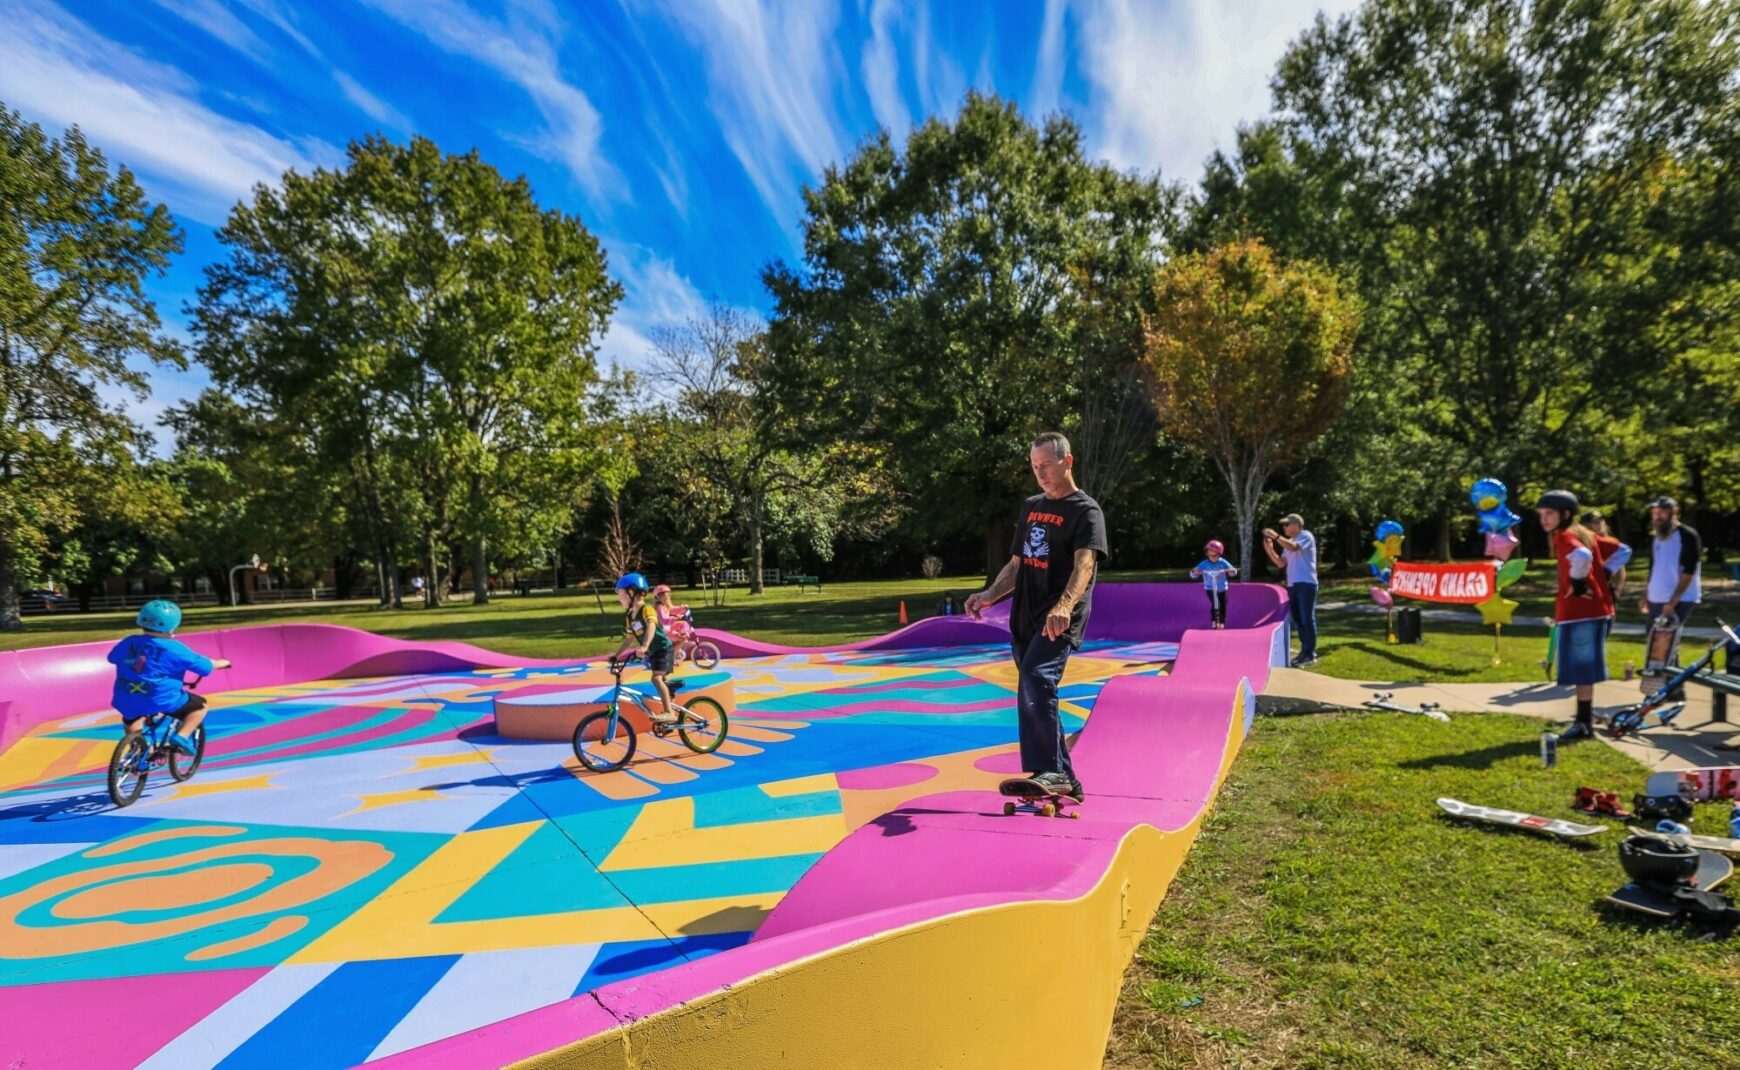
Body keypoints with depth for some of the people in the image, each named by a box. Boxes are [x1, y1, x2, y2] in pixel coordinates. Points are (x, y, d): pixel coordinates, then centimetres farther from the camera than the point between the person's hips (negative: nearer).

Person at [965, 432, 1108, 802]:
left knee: (1036, 680, -27)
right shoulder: (1030, 507, 17)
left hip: (1059, 621, -8)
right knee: (1032, 701, 10)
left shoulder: (1086, 510, -5)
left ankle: (1049, 772, -23)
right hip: (1024, 619, 8)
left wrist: (1064, 607, -40)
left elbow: (1084, 565, -22)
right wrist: (990, 594, 3)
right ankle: (1065, 782, 21)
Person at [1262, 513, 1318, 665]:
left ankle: (1310, 654, -4)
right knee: (1298, 619, 10)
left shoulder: (1306, 536, -5)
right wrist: (1269, 549, 3)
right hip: (1292, 585, 8)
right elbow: (1281, 563, 16)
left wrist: (1275, 536, -25)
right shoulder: (1289, 542, 19)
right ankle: (1305, 651, 17)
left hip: (1306, 584, -8)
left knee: (1307, 619, -7)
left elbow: (1293, 547, -25)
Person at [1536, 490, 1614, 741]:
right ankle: (1586, 717, 26)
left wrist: (1577, 584, -19)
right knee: (1584, 667, 17)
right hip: (1596, 608, 10)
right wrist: (1604, 578, 19)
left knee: (1581, 668, -5)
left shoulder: (1563, 536, -13)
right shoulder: (1584, 533, 16)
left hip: (1579, 611, -10)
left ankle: (1584, 723, -1)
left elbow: (1582, 556, -33)